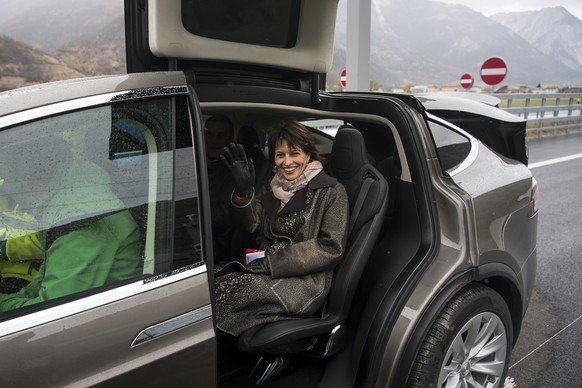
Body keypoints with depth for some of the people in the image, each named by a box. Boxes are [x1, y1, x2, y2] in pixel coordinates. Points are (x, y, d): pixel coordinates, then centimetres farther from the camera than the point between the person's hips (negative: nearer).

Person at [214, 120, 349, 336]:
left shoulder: (331, 191, -2)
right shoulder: (277, 186, 16)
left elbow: (331, 248, -11)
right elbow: (252, 224, 4)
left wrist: (273, 262, -16)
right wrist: (243, 192, -16)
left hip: (305, 282, -5)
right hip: (266, 270, 6)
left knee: (224, 289, -27)